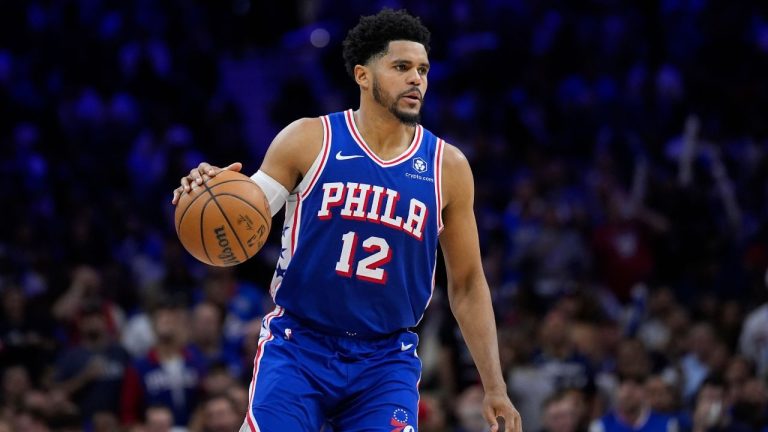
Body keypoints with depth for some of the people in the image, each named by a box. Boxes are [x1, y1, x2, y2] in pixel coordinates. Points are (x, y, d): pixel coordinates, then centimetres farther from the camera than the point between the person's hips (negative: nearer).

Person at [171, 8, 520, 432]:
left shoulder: (446, 166, 2)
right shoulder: (309, 140, -3)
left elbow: (467, 285, 9)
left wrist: (494, 387, 4)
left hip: (385, 361, 2)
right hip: (298, 348, -1)